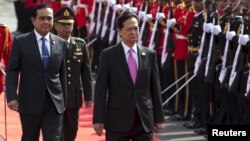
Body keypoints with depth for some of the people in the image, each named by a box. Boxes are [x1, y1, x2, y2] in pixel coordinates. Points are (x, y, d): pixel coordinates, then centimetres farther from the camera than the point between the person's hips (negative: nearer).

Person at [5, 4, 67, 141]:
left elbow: (62, 73, 11)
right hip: (30, 102, -2)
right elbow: (12, 71, -3)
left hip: (54, 103, 2)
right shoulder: (20, 42, -1)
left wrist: (64, 100, 11)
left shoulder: (61, 43, 7)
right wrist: (12, 96, -13)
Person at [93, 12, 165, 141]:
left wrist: (159, 117, 8)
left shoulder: (150, 54, 7)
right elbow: (101, 89, -3)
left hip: (144, 120, 3)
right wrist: (98, 119, -8)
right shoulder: (108, 55, -2)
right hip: (117, 120, -3)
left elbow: (155, 88, 9)